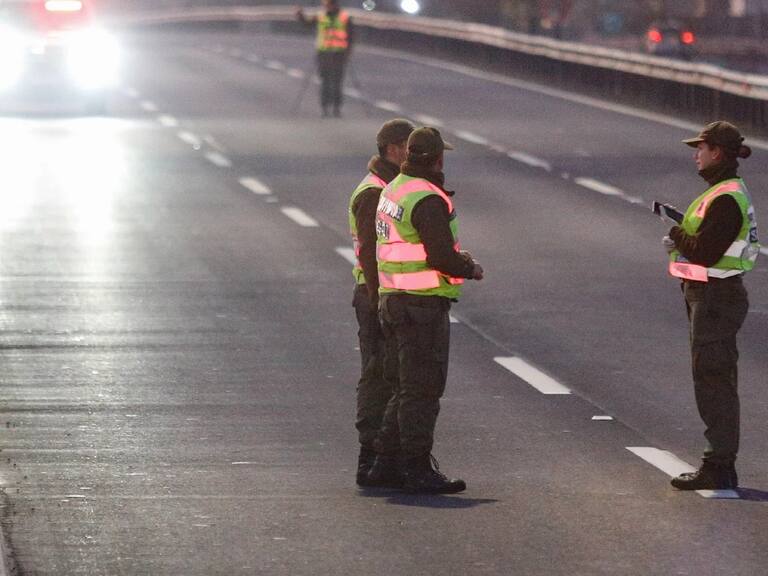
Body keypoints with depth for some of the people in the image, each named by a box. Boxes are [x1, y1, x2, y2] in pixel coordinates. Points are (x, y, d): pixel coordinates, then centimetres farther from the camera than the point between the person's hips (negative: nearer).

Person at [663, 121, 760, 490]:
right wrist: (681, 241, 2)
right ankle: (723, 466, 21)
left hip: (716, 297, -11)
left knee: (712, 380, -7)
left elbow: (705, 252, -24)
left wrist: (677, 236, -8)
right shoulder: (727, 193, 14)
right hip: (710, 296, 11)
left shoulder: (726, 199, -20)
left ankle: (718, 467, -4)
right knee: (718, 380, 15)